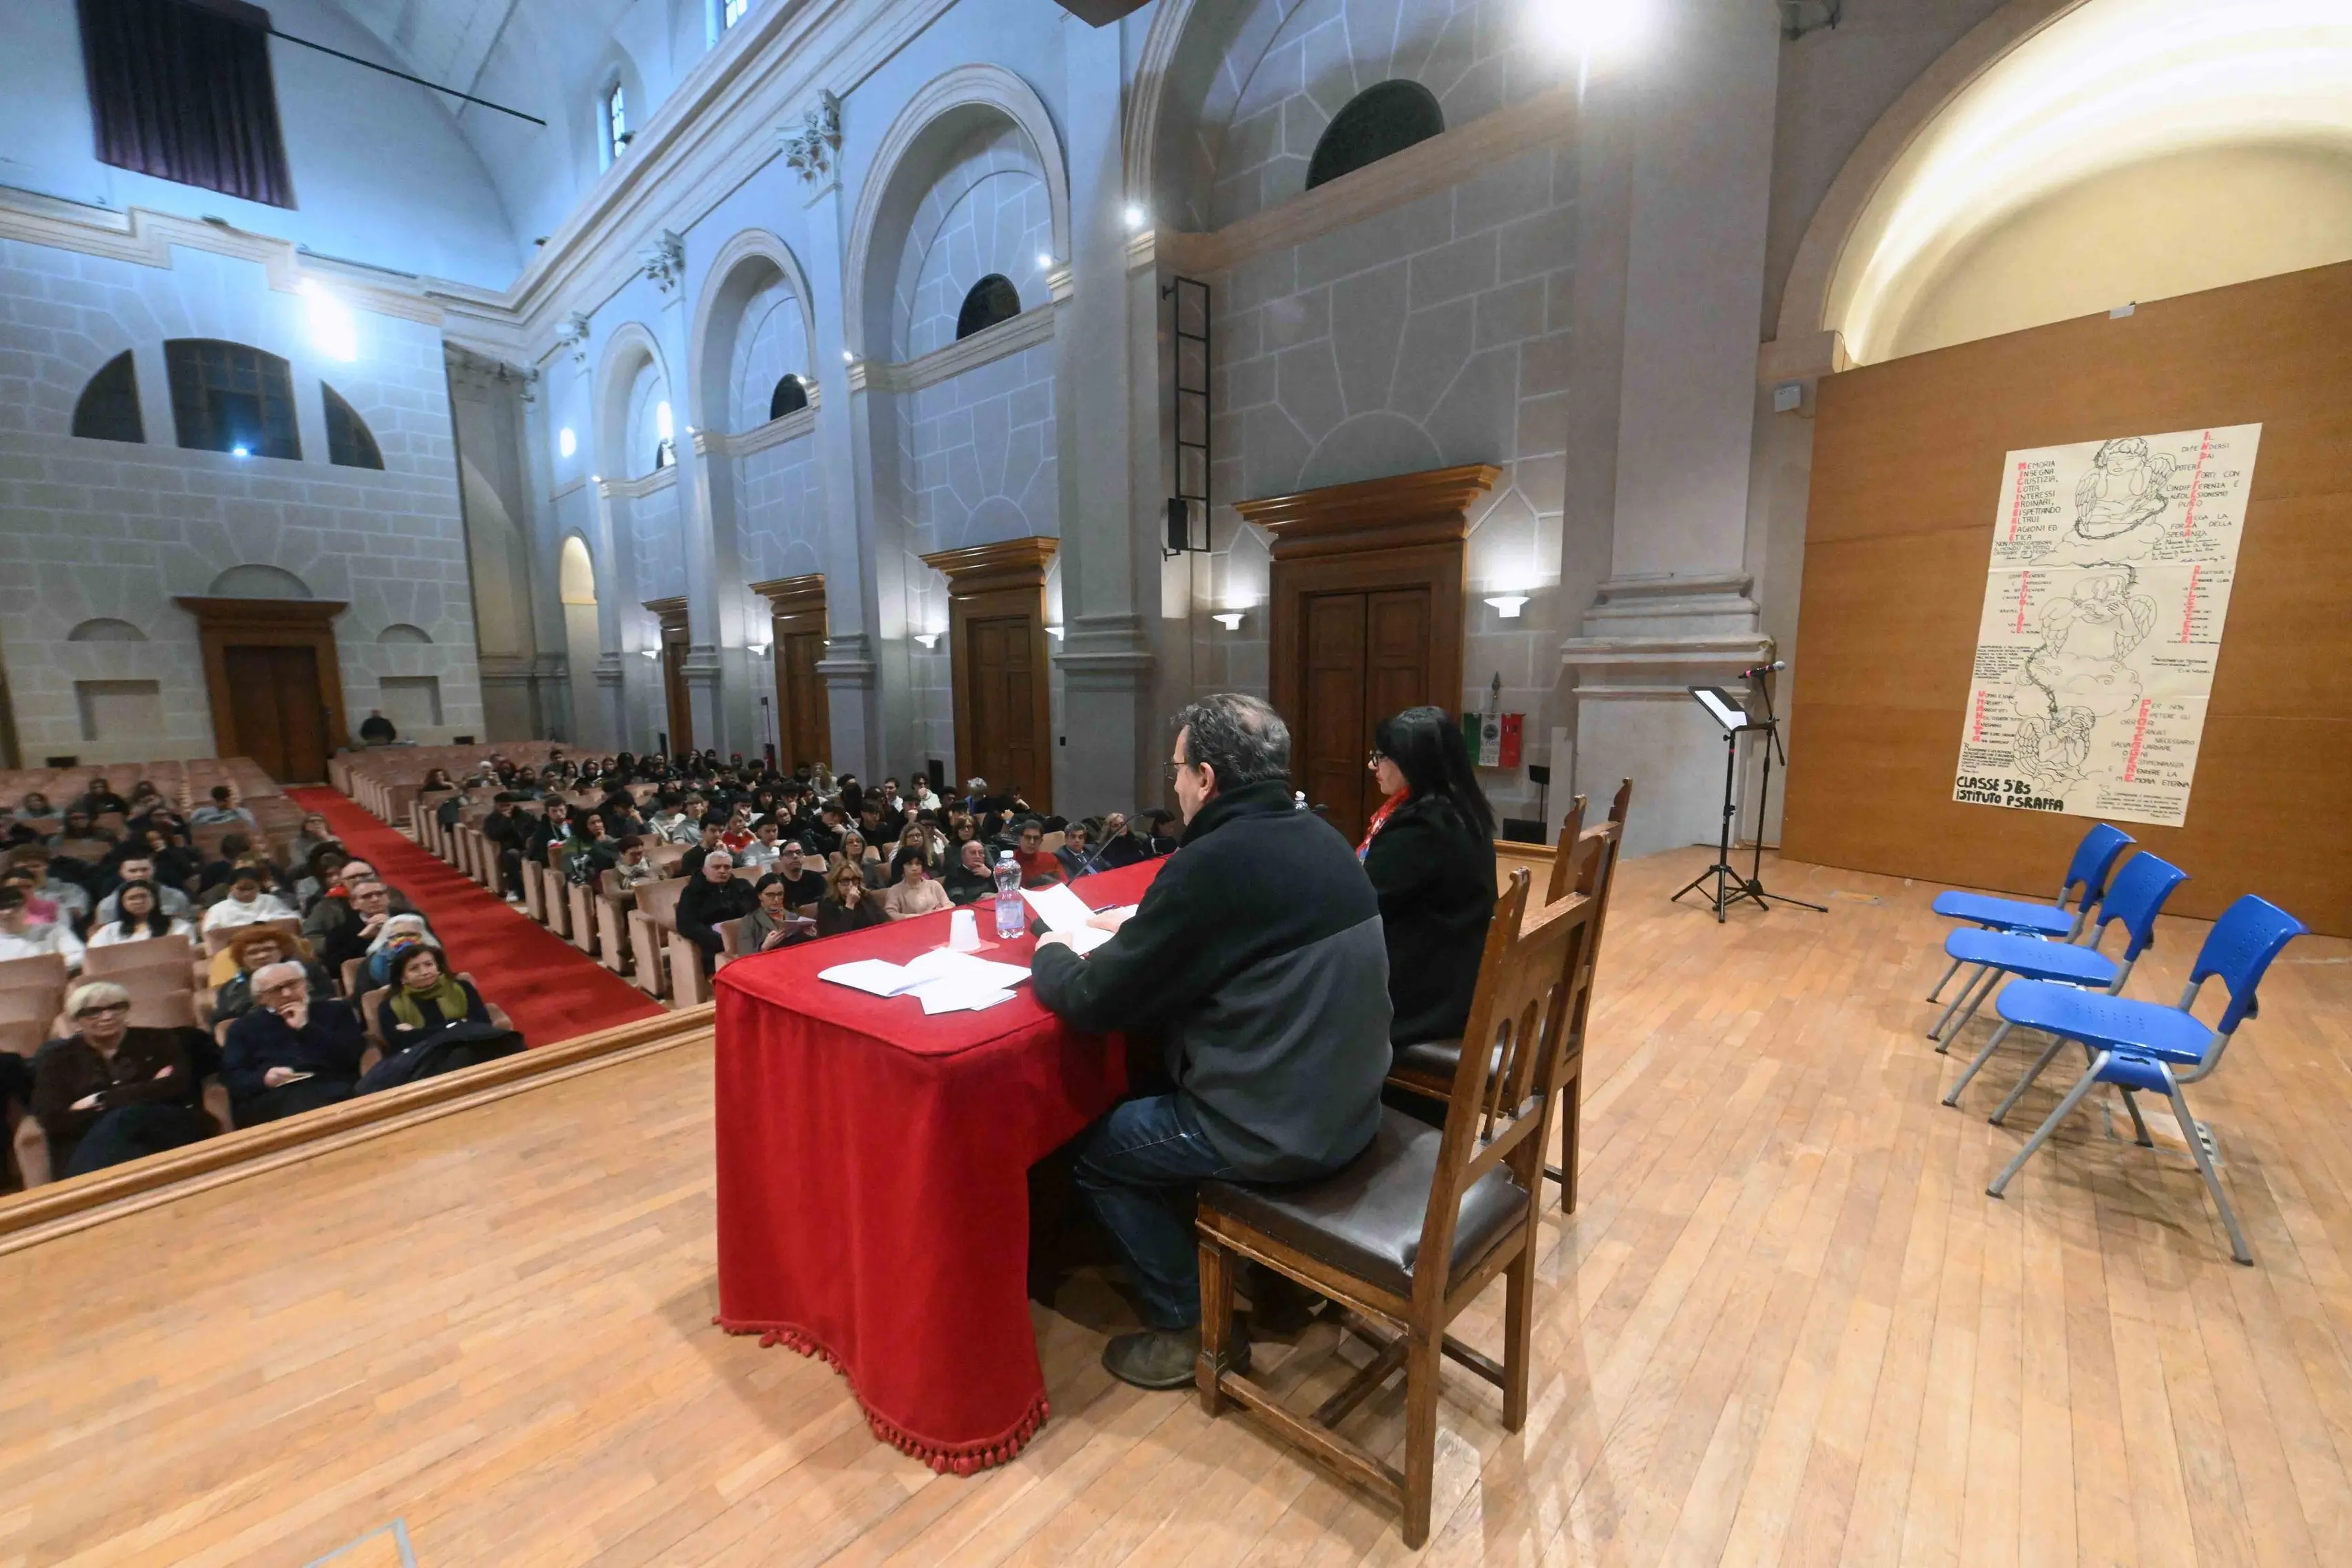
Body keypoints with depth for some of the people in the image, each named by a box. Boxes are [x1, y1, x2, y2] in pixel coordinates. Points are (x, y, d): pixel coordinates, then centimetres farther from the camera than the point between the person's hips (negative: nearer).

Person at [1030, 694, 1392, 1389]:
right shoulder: (1319, 838, 2)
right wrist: (1141, 926, 15)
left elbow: (1094, 1001, -15)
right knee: (1159, 1094, 28)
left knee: (1094, 1149, 12)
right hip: (1349, 1106, 8)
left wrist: (1051, 955, 5)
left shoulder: (1211, 864, -23)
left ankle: (1192, 1326, 21)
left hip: (1279, 1132, -8)